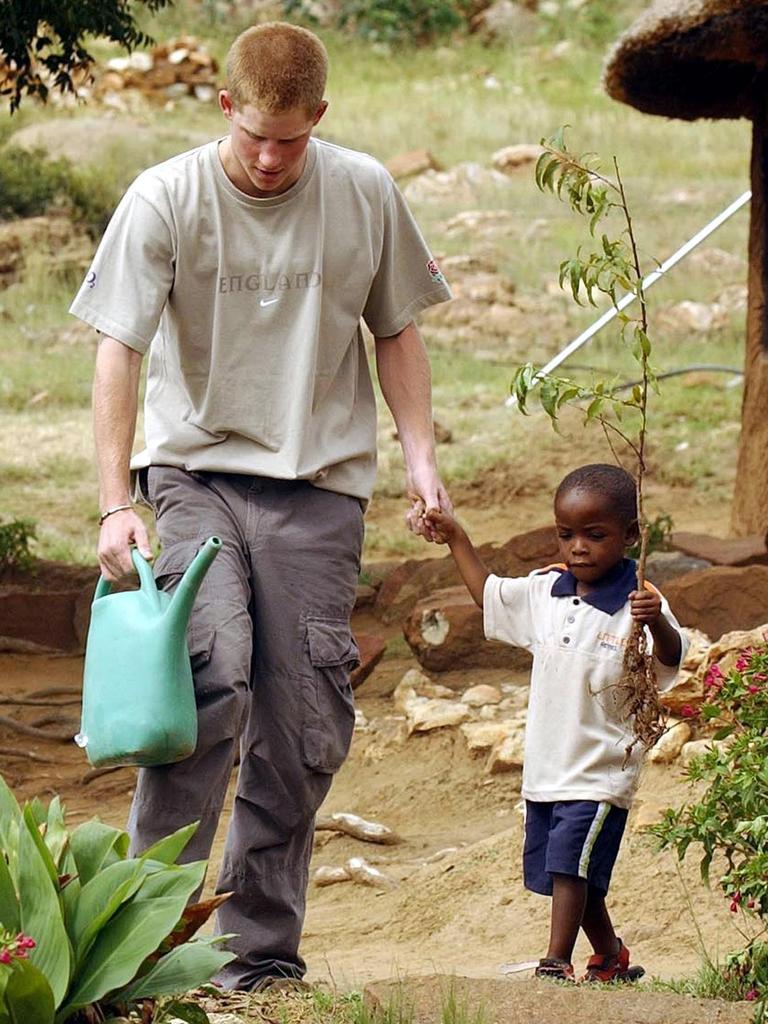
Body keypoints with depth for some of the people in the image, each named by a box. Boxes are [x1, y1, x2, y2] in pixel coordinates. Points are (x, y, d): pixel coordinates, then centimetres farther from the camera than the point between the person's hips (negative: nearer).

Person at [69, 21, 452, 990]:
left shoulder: (365, 194, 2)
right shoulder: (165, 199, -6)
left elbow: (395, 331, 15)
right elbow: (119, 351, -8)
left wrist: (419, 455, 4)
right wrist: (115, 501, -16)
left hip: (318, 483, 3)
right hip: (195, 470, -3)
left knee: (306, 728, 0)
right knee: (213, 675, -23)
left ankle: (262, 950, 9)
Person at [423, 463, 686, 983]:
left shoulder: (637, 603, -15)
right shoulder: (544, 593, 6)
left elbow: (670, 658, -30)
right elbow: (488, 595, 23)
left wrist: (656, 623, -49)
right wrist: (456, 539, 21)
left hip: (600, 769, -7)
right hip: (546, 766, 7)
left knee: (569, 866, -14)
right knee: (572, 878, 15)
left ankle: (557, 964, -11)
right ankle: (612, 959, 30)